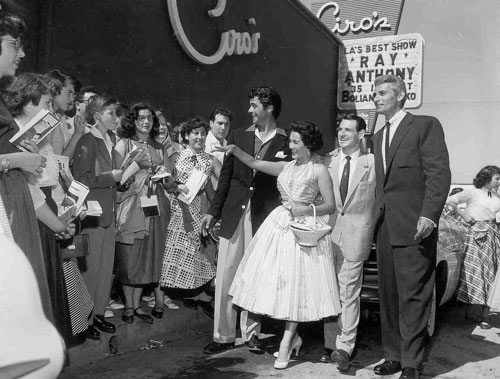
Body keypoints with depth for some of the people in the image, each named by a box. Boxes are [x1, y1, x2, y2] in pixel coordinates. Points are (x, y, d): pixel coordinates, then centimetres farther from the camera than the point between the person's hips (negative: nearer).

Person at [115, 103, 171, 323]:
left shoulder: (159, 147, 16)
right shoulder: (124, 144, 1)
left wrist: (163, 174, 2)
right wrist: (141, 175, -13)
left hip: (155, 204, 5)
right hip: (132, 204, -5)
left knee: (149, 254, 5)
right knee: (129, 255, -2)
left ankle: (137, 304, 14)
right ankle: (128, 305, 8)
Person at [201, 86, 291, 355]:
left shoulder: (286, 143, -1)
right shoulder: (238, 136, 8)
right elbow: (225, 177, 11)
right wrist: (213, 212, 9)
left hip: (264, 219, -3)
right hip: (234, 215, 3)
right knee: (225, 277, 4)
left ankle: (251, 333, 21)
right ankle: (223, 336, 15)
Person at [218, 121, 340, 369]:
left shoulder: (319, 170, -3)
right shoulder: (285, 167, 11)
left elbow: (330, 206, -5)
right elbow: (254, 164, 10)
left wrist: (306, 209, -17)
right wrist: (234, 150, -3)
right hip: (280, 225, 5)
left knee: (296, 283, -2)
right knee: (279, 281, 4)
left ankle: (287, 342, 7)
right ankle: (293, 337, 20)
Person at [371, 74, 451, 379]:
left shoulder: (426, 125, -2)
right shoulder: (379, 136, 20)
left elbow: (440, 173, -10)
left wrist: (429, 215, -18)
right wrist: (379, 214, 10)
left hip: (414, 227, -7)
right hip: (386, 226, 7)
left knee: (413, 296, -3)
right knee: (389, 295, 10)